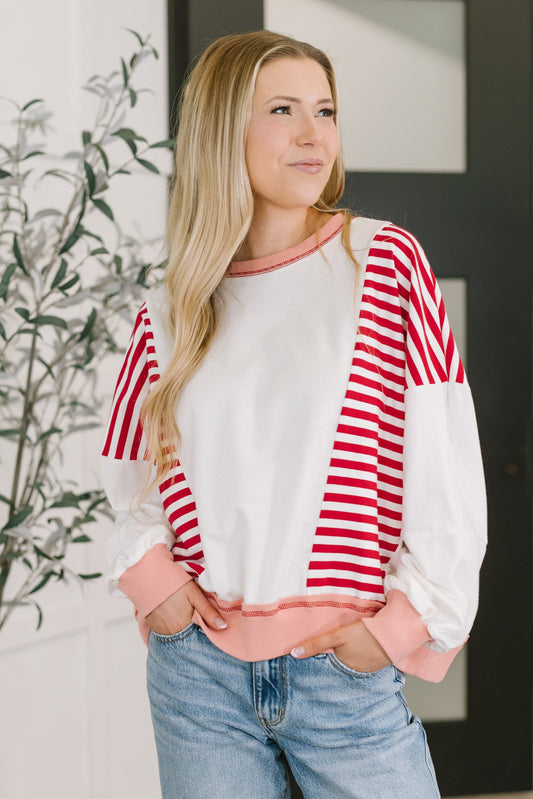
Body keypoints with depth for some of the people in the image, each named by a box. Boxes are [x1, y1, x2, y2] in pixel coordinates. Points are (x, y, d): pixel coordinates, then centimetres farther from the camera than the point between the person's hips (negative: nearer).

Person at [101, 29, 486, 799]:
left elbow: (448, 463, -5)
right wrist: (150, 575, -1)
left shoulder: (385, 259, -3)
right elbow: (130, 475, 16)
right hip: (199, 668, 2)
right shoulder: (170, 314, 5)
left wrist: (406, 623, -8)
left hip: (350, 672, -2)